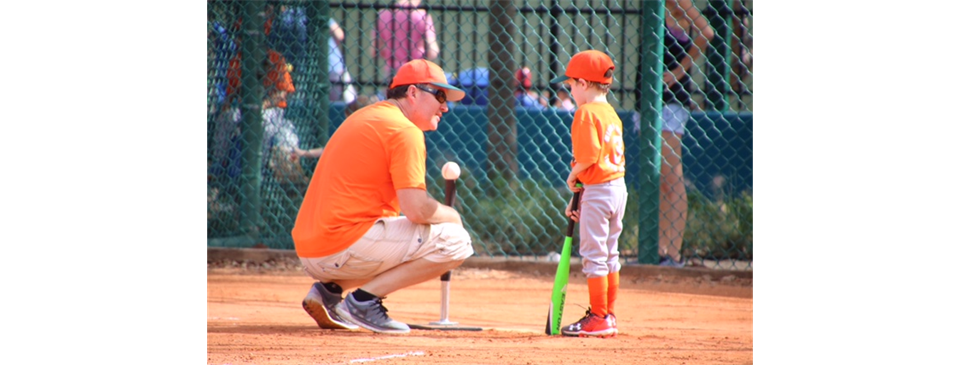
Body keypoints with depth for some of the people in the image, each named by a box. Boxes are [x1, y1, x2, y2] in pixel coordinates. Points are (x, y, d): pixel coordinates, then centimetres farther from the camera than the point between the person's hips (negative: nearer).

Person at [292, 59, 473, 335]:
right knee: (455, 242, -8)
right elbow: (416, 209, -16)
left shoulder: (362, 118, 22)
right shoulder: (405, 131, -8)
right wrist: (452, 216, 5)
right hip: (345, 247, -9)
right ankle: (365, 299, -11)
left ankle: (330, 290, 11)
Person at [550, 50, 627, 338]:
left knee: (593, 255, -3)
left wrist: (573, 175, -5)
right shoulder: (611, 113, 13)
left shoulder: (586, 112, -13)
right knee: (610, 254, 15)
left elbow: (590, 155, -23)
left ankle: (599, 318, -2)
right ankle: (608, 317, 21)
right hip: (618, 187, 9)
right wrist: (581, 197, 16)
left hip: (597, 191, -9)